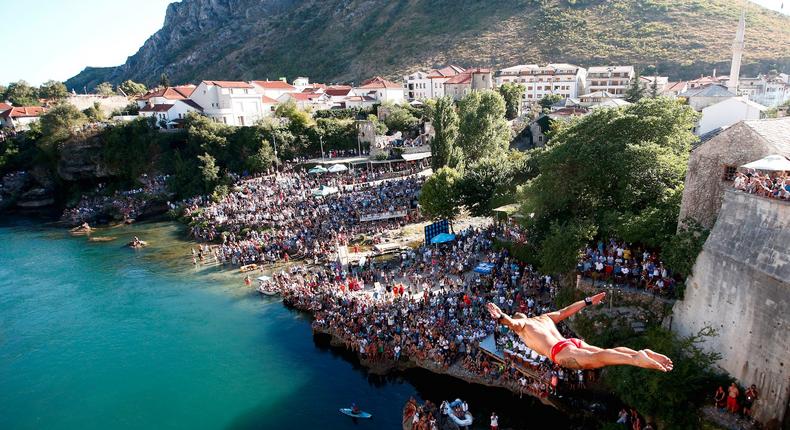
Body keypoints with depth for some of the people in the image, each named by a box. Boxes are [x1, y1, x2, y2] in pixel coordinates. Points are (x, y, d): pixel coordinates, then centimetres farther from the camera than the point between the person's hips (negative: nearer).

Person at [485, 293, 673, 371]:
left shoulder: (521, 324, 18)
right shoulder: (544, 317, 35)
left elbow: (511, 322, -8)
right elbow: (566, 311, 37)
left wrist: (501, 318, -30)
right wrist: (588, 301, 46)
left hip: (561, 352, -8)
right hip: (575, 343, 8)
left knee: (595, 359, -30)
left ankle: (635, 359, -51)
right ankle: (644, 353, -29)